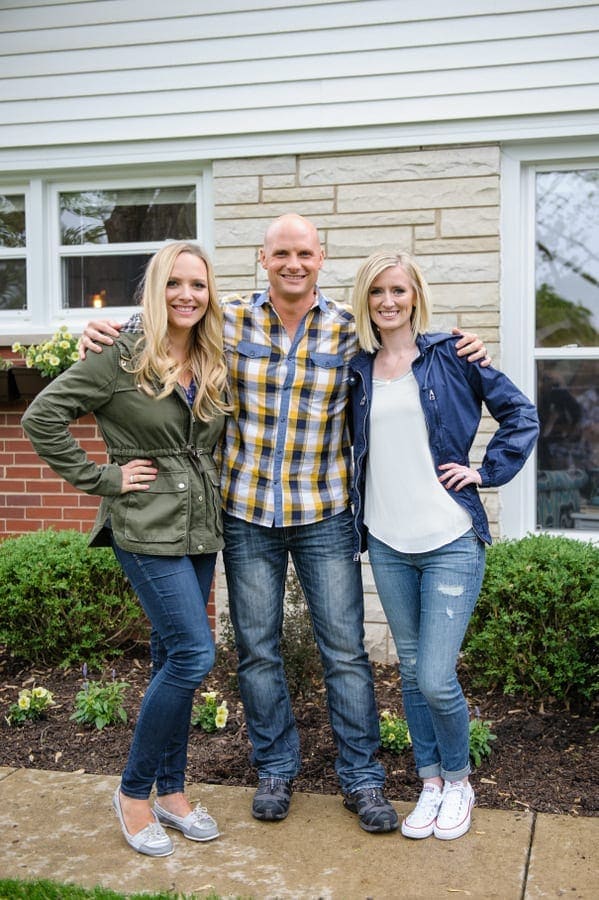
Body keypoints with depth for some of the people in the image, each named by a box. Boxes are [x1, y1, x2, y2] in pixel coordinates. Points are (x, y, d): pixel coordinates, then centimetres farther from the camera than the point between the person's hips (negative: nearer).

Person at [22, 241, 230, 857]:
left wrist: (211, 490, 8)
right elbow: (42, 417, -12)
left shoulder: (213, 366, 9)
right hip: (145, 528, -6)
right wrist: (100, 478, -12)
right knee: (193, 653, -11)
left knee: (174, 657, 12)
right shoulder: (123, 357, -10)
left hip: (200, 527, 6)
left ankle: (170, 791, 25)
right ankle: (134, 791, 7)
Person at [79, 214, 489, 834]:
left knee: (345, 650, 5)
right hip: (246, 515, 1)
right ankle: (275, 769, 29)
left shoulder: (348, 331, -3)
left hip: (324, 515, -1)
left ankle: (361, 777, 21)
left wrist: (461, 350, -6)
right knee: (257, 649, 11)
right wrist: (108, 330, -4)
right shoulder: (230, 321, -1)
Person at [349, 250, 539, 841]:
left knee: (436, 679, -6)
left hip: (451, 541, -3)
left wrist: (484, 470, -3)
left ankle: (458, 781, 20)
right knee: (411, 672, 12)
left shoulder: (450, 355, -2)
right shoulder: (357, 369, 7)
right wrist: (355, 518, 8)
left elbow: (520, 415, 4)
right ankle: (429, 784, 29)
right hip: (387, 543, 4)